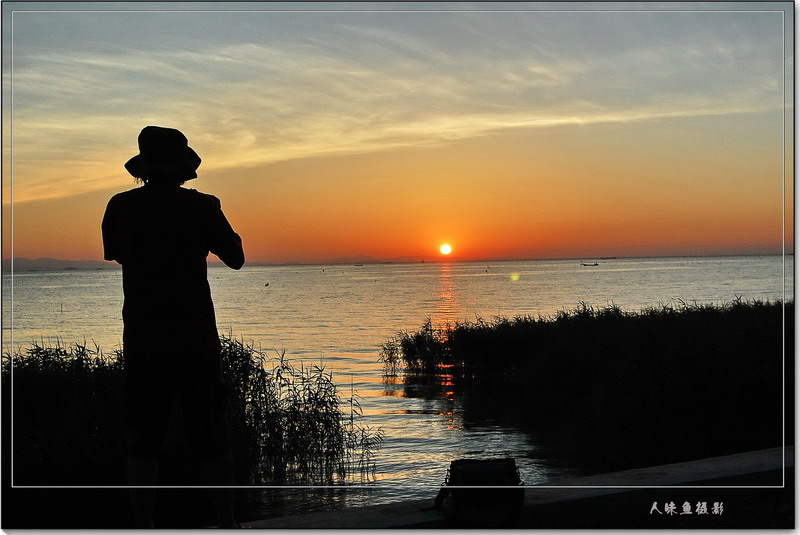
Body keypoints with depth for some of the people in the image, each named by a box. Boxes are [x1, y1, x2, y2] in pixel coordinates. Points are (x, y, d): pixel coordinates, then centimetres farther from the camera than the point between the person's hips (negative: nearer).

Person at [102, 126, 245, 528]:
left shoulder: (121, 207, 0)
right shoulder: (201, 207, -7)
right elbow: (236, 259, 3)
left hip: (142, 340, 2)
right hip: (195, 337, -2)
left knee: (143, 439, 7)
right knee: (210, 437, 5)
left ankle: (144, 528, 7)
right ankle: (226, 524, 10)